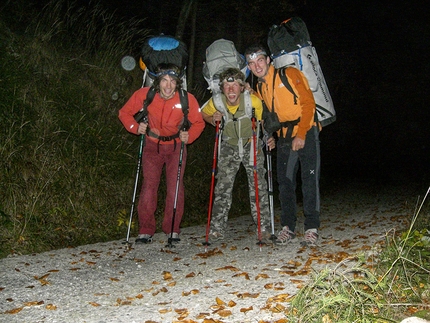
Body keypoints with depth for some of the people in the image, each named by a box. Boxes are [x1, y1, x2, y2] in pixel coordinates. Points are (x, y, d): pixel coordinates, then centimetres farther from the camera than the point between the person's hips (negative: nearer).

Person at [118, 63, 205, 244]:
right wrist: (135, 127, -21)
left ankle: (172, 229, 10)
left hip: (176, 146, 0)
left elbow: (198, 122, -4)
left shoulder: (187, 99, -18)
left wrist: (189, 136, -23)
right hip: (152, 145, 0)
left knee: (175, 186, -5)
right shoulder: (145, 95, -17)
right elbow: (125, 113, -3)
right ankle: (146, 231, 6)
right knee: (149, 185, -4)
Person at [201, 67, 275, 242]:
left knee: (258, 185, -6)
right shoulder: (216, 102, -18)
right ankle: (217, 228, 8)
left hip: (252, 145, -1)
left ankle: (263, 227, 5)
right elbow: (203, 114, 4)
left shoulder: (253, 100, -24)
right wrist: (214, 120, -16)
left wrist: (270, 138, -26)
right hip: (229, 146, 2)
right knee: (223, 186, -1)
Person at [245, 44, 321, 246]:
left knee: (310, 180, -10)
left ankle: (311, 228, -5)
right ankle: (288, 227, 14)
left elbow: (308, 102, -13)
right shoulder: (260, 88, 12)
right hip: (284, 137, 6)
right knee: (285, 182, 5)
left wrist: (301, 134, -18)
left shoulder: (289, 74, -7)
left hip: (306, 133, -6)